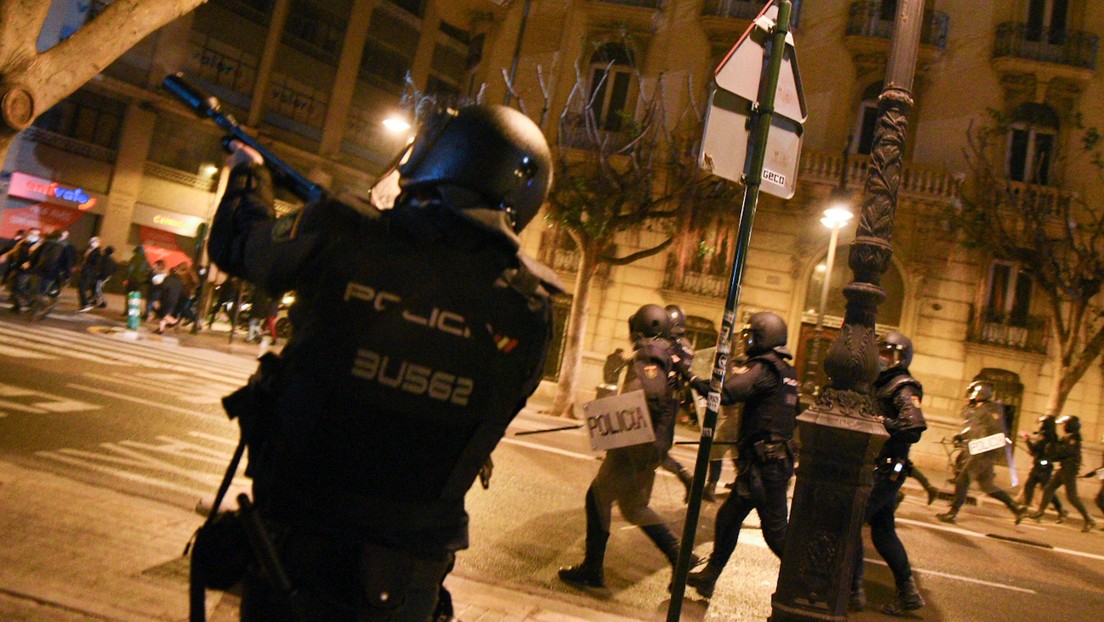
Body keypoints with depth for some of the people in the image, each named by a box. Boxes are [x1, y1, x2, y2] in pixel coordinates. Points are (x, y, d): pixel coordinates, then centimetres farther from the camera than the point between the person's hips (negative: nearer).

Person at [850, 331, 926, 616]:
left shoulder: (902, 389, -12)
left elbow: (915, 427, -26)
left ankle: (854, 591, 1)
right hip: (881, 471, 9)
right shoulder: (880, 385, 15)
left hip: (885, 471, -9)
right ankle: (908, 592, 24)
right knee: (883, 532, 15)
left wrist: (880, 423, -21)